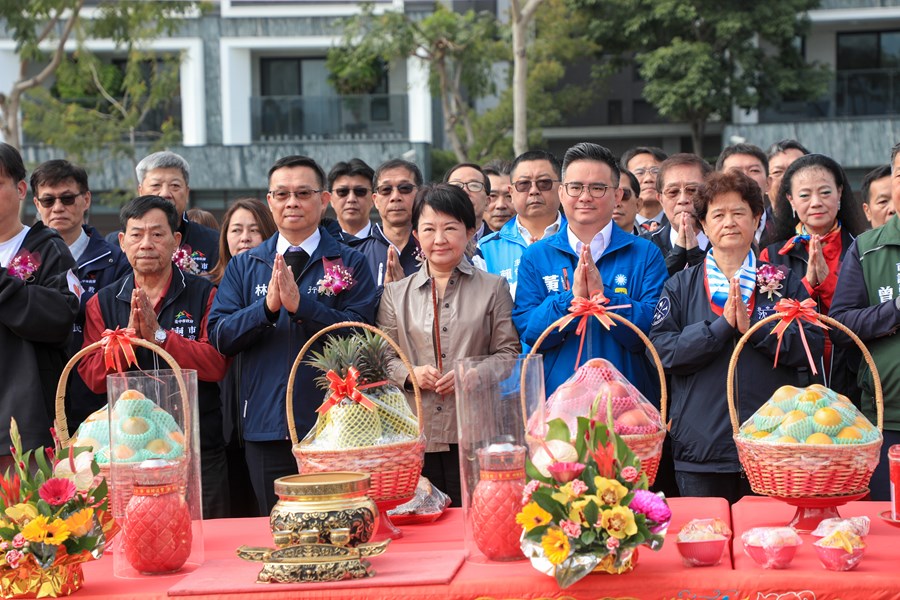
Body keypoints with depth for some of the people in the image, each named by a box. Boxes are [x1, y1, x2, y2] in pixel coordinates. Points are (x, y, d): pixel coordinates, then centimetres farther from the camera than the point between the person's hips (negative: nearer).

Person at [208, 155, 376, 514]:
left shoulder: (349, 263, 3)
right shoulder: (243, 267, 11)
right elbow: (220, 336, 0)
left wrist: (301, 304, -20)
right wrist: (267, 306, -15)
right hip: (266, 428, 2)